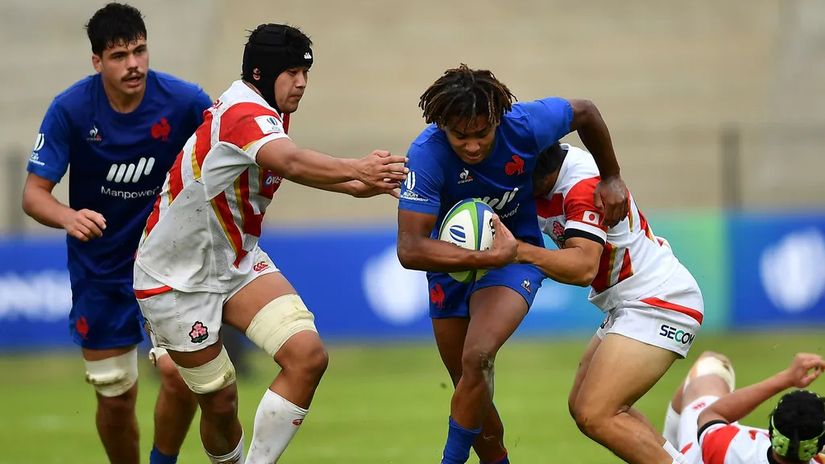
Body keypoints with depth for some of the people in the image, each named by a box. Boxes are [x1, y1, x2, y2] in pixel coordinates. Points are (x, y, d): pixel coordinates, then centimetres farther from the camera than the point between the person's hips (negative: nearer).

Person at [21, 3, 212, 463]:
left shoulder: (183, 100, -16)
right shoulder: (71, 109, -16)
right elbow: (35, 193, -15)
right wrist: (68, 217, -37)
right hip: (100, 267, 0)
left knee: (180, 373, -17)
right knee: (116, 397, 4)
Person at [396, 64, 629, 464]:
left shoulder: (526, 125, -24)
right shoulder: (427, 156, -29)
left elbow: (584, 112, 0)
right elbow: (410, 249, -34)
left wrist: (611, 178, 9)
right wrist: (488, 257, -41)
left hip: (514, 254, -1)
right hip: (451, 261, 1)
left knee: (477, 360, -25)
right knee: (470, 391, 9)